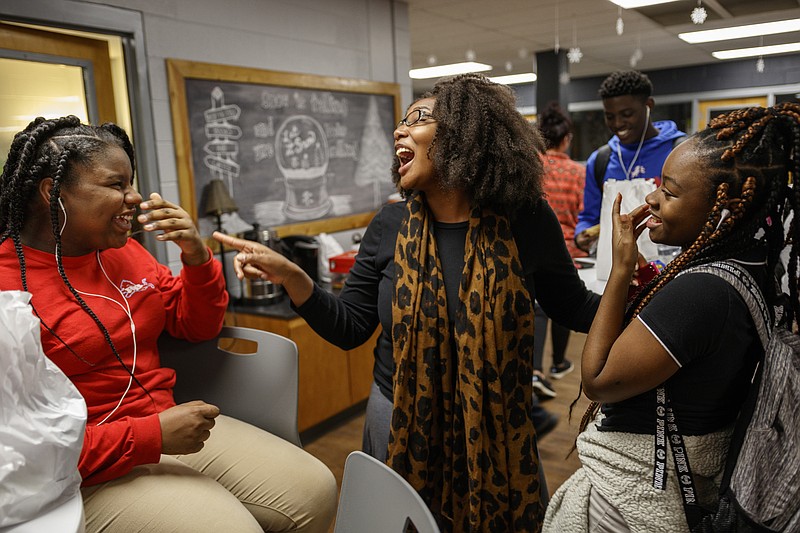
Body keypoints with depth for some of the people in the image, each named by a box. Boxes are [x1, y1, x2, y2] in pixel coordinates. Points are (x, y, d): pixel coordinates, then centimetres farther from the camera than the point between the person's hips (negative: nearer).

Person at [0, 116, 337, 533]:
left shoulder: (125, 253, 7)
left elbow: (198, 326, 13)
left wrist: (197, 257, -5)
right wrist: (151, 436, -23)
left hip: (167, 427, 7)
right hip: (96, 473, -6)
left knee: (315, 490, -1)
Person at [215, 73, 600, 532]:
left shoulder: (525, 221, -12)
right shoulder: (391, 226, -7)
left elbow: (573, 308, 0)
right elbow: (350, 328, -4)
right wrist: (290, 276, -18)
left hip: (495, 429, -1)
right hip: (400, 423, 2)